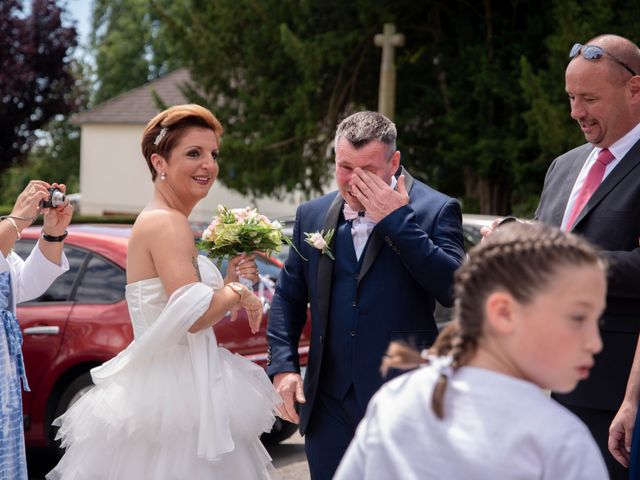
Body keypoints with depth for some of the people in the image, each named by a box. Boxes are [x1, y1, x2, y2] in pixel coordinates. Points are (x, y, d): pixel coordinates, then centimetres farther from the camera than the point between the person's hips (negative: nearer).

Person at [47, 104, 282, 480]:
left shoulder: (160, 221, 15)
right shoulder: (166, 223, -15)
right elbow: (193, 315, -26)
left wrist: (229, 281, 8)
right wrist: (239, 293, -10)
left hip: (178, 387, 10)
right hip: (173, 395, -10)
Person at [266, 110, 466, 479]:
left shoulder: (436, 210, -4)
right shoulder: (312, 215, 9)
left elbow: (454, 290, -17)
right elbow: (288, 295, 15)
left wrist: (397, 220, -18)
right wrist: (283, 365, 3)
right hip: (330, 406, 4)